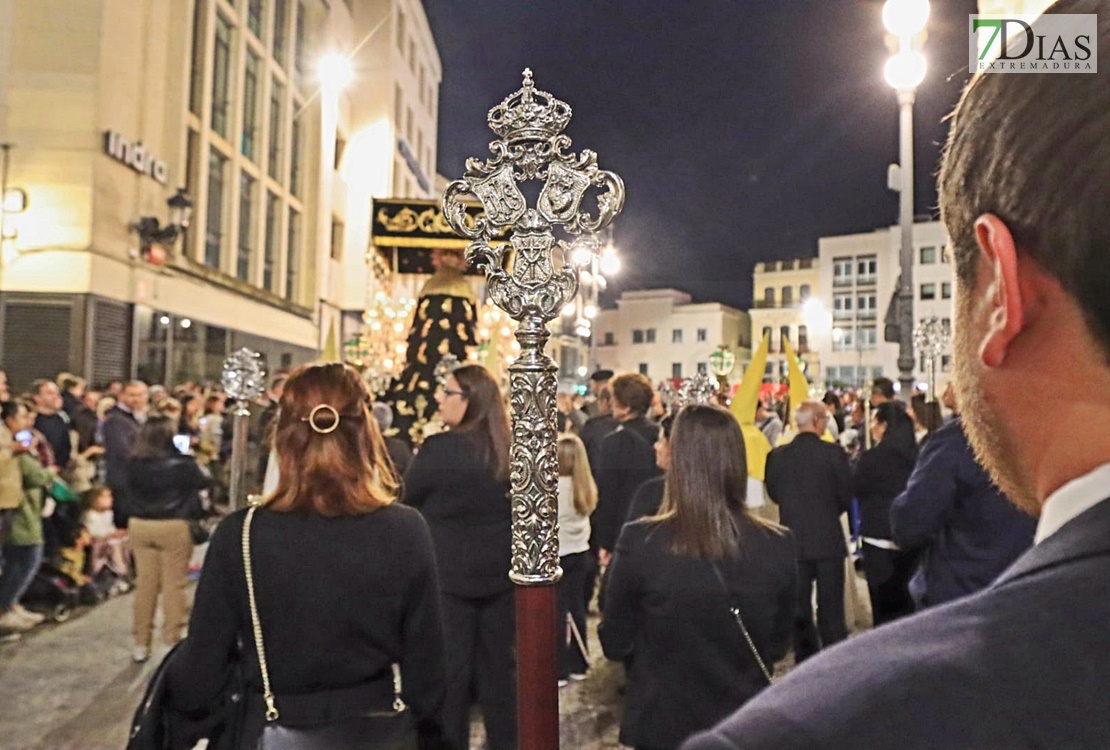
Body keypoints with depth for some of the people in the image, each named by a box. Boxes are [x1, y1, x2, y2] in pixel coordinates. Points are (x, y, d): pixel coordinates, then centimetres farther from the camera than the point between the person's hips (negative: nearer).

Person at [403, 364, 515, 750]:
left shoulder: (440, 449, -18)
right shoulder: (510, 450, -1)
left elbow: (408, 499, -2)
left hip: (449, 574, -5)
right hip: (500, 572, 5)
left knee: (449, 668, 8)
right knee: (500, 664, 15)